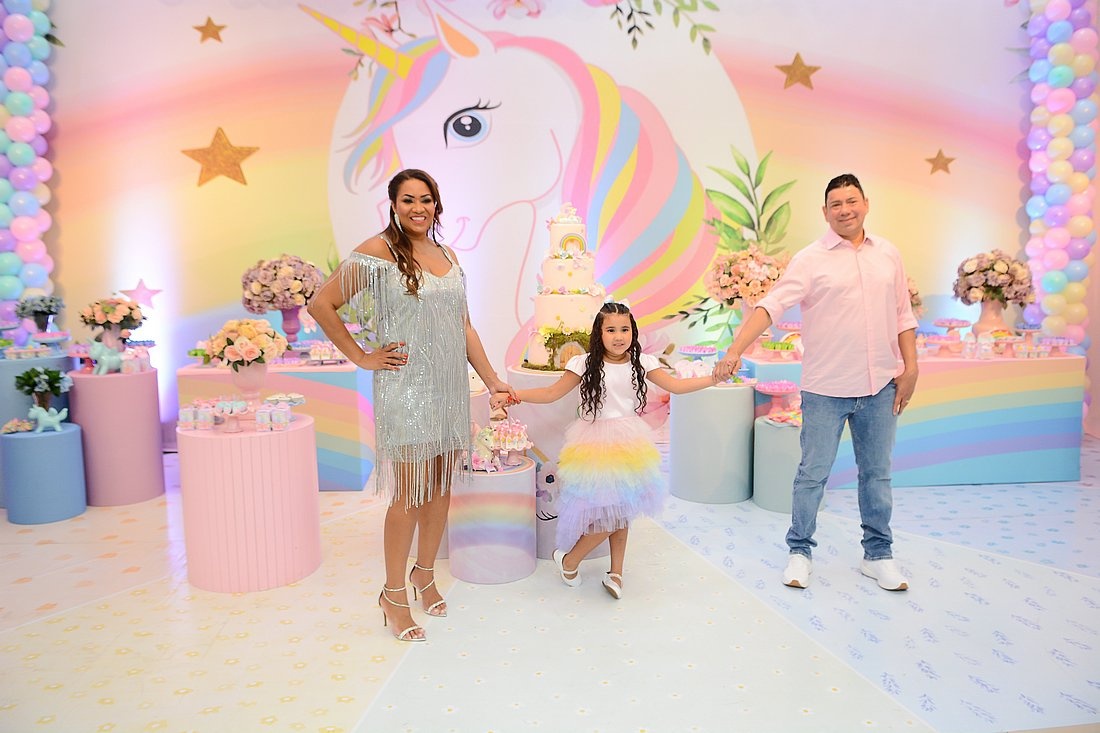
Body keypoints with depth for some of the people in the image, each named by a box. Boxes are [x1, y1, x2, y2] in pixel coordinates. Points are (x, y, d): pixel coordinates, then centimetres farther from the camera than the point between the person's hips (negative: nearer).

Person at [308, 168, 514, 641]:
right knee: (410, 493, -2)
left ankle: (424, 575, 31)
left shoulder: (447, 256, 13)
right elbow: (321, 304, -7)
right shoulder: (379, 251, -6)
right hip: (406, 387, -6)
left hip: (450, 386, 6)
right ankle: (394, 595, 16)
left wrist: (492, 380, 10)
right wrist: (361, 358, -7)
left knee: (441, 487, 12)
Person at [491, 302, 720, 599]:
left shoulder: (641, 363, 0)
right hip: (595, 445, -4)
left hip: (628, 444, 4)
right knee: (608, 515, -7)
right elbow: (552, 393, -8)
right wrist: (511, 396, -18)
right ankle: (568, 560, 18)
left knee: (621, 512, 11)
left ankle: (615, 573, 29)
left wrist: (713, 378, -8)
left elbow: (676, 386, 2)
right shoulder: (586, 364, -8)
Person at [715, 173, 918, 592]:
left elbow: (902, 315, 13)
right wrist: (735, 351, -29)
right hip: (825, 389, -4)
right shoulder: (811, 260, -6)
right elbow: (771, 306, -17)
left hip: (880, 387, 4)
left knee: (877, 474, 14)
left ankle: (878, 555, 28)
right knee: (813, 473, 4)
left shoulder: (888, 255, 8)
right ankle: (799, 551, 20)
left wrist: (910, 369, 7)